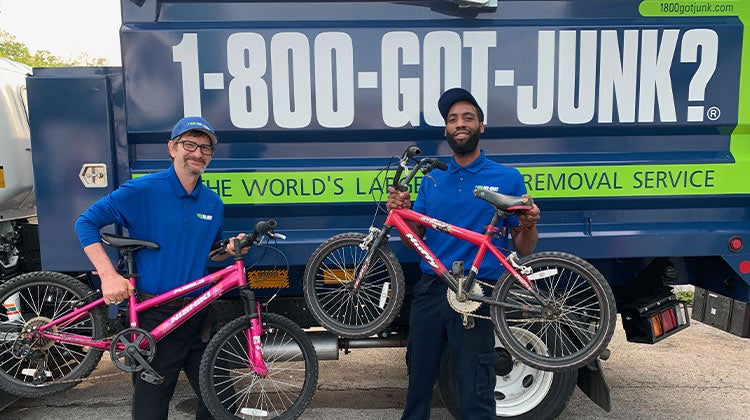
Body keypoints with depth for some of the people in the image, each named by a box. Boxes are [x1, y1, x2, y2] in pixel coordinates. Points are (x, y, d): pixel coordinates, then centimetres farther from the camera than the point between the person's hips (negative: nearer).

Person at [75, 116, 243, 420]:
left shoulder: (213, 203, 5)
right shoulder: (141, 190, -9)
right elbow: (86, 223, -6)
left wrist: (229, 249, -4)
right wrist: (108, 275, -16)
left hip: (198, 316, 4)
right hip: (155, 317, -4)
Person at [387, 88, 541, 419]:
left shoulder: (507, 178, 0)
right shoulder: (433, 180, 10)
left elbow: (523, 249, 2)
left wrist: (529, 226, -19)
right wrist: (402, 213, -8)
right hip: (429, 291, 4)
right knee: (418, 380, 17)